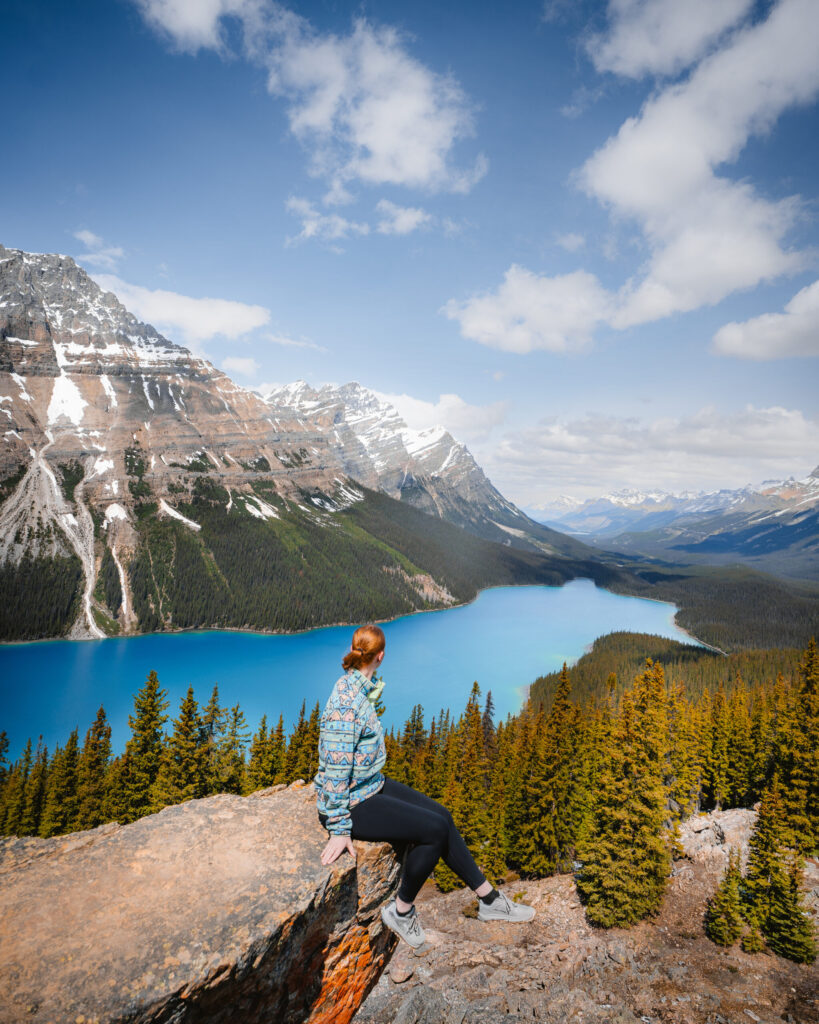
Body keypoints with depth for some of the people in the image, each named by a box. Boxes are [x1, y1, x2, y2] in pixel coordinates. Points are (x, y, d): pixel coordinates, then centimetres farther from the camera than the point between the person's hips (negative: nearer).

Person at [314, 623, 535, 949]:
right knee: (434, 829, -15)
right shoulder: (346, 704, -29)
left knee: (441, 815, 5)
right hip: (350, 803, -10)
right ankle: (400, 910, 7)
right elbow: (335, 770, -26)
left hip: (370, 785, 10)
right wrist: (339, 830, -22)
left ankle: (489, 900, 18)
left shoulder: (360, 688, 2)